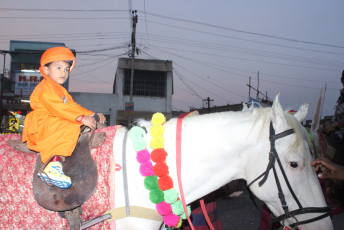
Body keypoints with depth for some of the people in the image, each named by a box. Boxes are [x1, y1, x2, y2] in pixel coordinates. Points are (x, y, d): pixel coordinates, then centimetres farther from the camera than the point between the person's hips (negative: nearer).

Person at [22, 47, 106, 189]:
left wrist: (92, 115, 9)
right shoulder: (45, 88, -7)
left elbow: (73, 106, 23)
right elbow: (58, 108, -20)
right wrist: (82, 119, -27)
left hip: (52, 126, 10)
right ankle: (54, 164, -43)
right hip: (40, 125, -10)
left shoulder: (61, 90, 27)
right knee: (71, 127, -28)